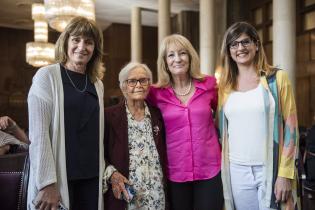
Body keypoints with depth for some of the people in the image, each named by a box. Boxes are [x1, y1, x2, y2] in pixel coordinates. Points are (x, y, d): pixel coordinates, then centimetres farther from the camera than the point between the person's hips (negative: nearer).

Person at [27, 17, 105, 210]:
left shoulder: (97, 84, 10)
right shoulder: (47, 76, -6)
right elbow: (38, 133, -13)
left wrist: (106, 169, 8)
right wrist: (47, 183, -17)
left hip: (92, 177, 5)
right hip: (57, 178, -5)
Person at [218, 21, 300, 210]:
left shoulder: (277, 78, -2)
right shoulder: (225, 85, 7)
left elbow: (291, 126, -5)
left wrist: (285, 173, -10)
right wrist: (223, 168, 8)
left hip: (271, 169, -3)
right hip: (237, 171, 3)